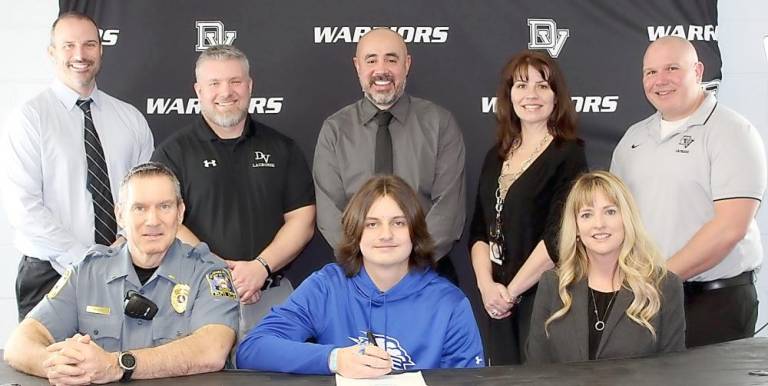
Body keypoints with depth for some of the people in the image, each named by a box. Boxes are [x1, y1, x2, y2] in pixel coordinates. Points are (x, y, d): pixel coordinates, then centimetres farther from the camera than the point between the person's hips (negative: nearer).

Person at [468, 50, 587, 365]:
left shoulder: (568, 156, -8)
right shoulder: (496, 157, 10)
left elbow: (557, 237, -15)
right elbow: (479, 231, 7)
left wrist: (511, 291, -12)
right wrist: (487, 285, -8)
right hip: (498, 305, 5)